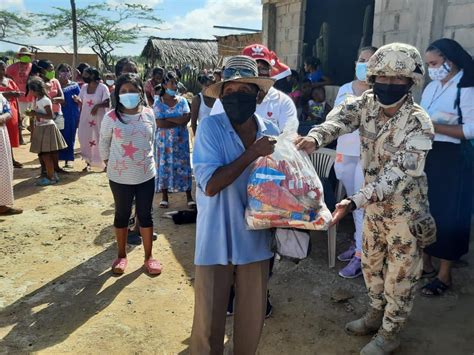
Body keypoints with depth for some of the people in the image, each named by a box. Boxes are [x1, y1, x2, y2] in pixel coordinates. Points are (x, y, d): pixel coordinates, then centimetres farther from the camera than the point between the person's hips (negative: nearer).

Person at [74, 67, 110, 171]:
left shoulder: (102, 87, -9)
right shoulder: (84, 87, 6)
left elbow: (107, 103, -13)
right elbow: (82, 103, 9)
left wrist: (97, 105, -28)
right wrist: (77, 100, -12)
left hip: (99, 119, -5)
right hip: (85, 118, 5)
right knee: (85, 140, 6)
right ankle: (88, 163, 18)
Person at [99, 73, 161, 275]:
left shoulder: (149, 114, -4)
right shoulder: (111, 118, -10)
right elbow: (103, 143, 3)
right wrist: (109, 163, 7)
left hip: (146, 175, 2)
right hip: (120, 177, -1)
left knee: (145, 215, 10)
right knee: (122, 215, 13)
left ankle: (148, 256, 24)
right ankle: (121, 255, 30)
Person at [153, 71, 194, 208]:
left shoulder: (182, 100, 3)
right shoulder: (158, 103, -2)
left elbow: (186, 118, -12)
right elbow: (159, 123, -14)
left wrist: (167, 119, -14)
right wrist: (178, 121, -12)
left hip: (181, 139, 1)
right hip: (164, 140, -1)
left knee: (183, 165, 4)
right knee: (164, 166, 6)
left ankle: (189, 196, 12)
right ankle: (164, 197, 17)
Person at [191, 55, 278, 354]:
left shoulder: (270, 130, 1)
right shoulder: (210, 127, -12)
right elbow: (210, 185, -23)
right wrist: (253, 152, -22)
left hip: (255, 237, 4)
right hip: (217, 238, -4)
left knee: (253, 316, 19)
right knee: (209, 317, 10)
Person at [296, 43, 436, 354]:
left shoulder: (419, 124, -24)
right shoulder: (367, 103, -7)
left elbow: (396, 175, -31)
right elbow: (340, 118, -26)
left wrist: (354, 202, -42)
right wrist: (314, 138, -49)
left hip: (405, 208, -6)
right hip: (375, 203, 6)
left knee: (400, 273, 10)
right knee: (371, 263, 21)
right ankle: (377, 313, 45)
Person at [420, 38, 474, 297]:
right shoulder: (432, 86, 10)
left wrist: (432, 126, -22)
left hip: (451, 160, -7)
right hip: (426, 155, 7)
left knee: (447, 215, 2)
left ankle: (444, 275, 15)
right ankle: (425, 263, 28)